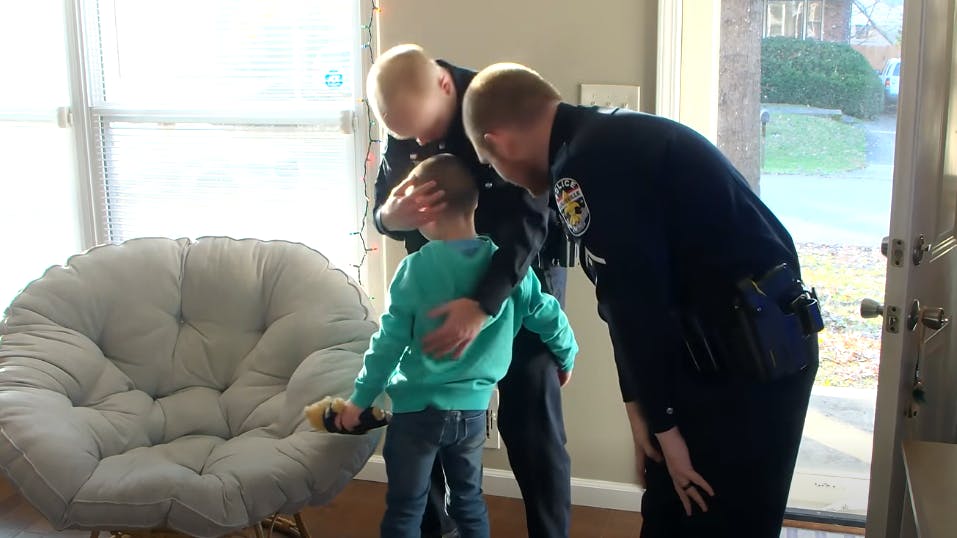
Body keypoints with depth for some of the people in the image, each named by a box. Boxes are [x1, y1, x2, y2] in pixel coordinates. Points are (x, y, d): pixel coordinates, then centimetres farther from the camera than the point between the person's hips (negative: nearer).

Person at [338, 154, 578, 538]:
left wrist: (360, 399, 1)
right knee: (469, 503, 21)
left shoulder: (416, 268, -13)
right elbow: (548, 316, 4)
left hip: (418, 409, -3)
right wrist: (567, 357, 24)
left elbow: (390, 339, -9)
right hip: (473, 409, 3)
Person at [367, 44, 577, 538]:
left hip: (522, 278, -5)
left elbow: (529, 217, -30)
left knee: (530, 426, -1)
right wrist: (391, 216, -29)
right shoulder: (404, 128, -6)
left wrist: (483, 305, -43)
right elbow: (380, 209, -2)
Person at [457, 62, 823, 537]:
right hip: (757, 345, 10)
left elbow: (635, 304, -18)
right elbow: (636, 295, 14)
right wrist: (642, 408, 15)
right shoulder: (611, 138, 14)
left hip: (750, 358, -10)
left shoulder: (582, 166, -18)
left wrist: (662, 425, -7)